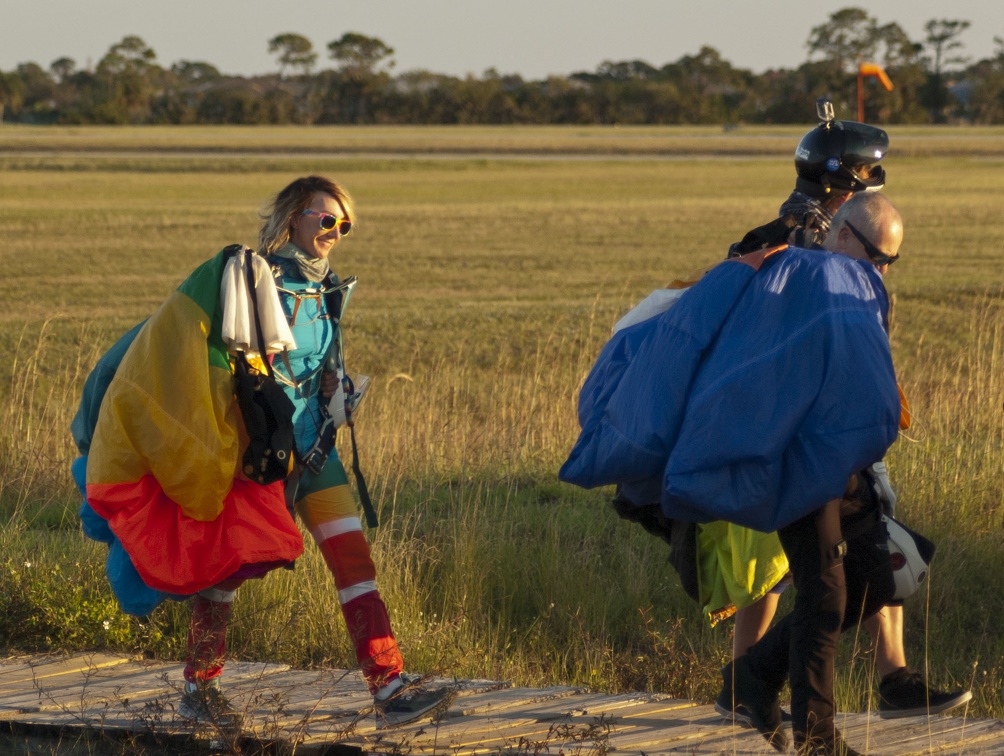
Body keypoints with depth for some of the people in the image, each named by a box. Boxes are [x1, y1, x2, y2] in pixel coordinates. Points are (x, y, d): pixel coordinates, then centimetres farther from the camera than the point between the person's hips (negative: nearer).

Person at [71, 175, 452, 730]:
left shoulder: (325, 293, 12)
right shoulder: (240, 274, -9)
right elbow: (171, 343, -10)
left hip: (308, 450, 6)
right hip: (249, 449, -6)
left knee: (355, 560, -4)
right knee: (228, 565, 0)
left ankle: (390, 689, -7)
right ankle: (198, 689, 16)